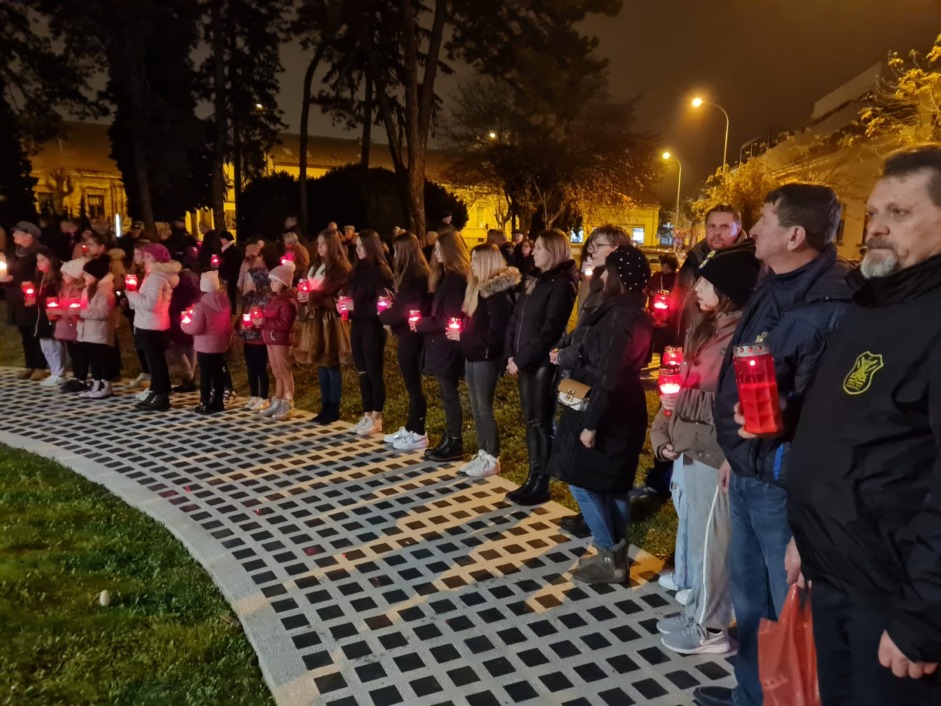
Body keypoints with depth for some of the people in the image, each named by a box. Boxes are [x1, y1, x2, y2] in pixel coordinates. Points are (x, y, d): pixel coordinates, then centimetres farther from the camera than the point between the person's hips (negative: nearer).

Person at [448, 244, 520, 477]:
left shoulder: (498, 293, -17)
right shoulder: (478, 287, 12)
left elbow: (496, 334, -22)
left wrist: (462, 336, -19)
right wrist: (459, 333, 0)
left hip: (486, 358, -9)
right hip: (472, 356, 9)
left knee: (485, 409, -1)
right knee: (476, 409, 14)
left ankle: (492, 459, 11)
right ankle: (483, 454, 24)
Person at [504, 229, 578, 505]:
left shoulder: (562, 284, -11)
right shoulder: (533, 280, 15)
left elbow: (549, 331, -17)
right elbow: (515, 319, 13)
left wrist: (520, 359, -15)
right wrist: (511, 355, 2)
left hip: (544, 363, -8)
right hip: (525, 361, 8)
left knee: (542, 423, -1)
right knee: (530, 420, 11)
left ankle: (541, 485, 8)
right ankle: (533, 478, 20)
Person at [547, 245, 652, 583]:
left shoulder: (618, 316, -22)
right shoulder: (635, 314, 9)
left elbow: (607, 377, -25)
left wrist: (591, 423, -23)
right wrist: (568, 357, 24)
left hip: (607, 412, -10)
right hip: (623, 410, 10)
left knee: (582, 481, 1)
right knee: (613, 484, 16)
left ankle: (611, 557, 8)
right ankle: (615, 554, 27)